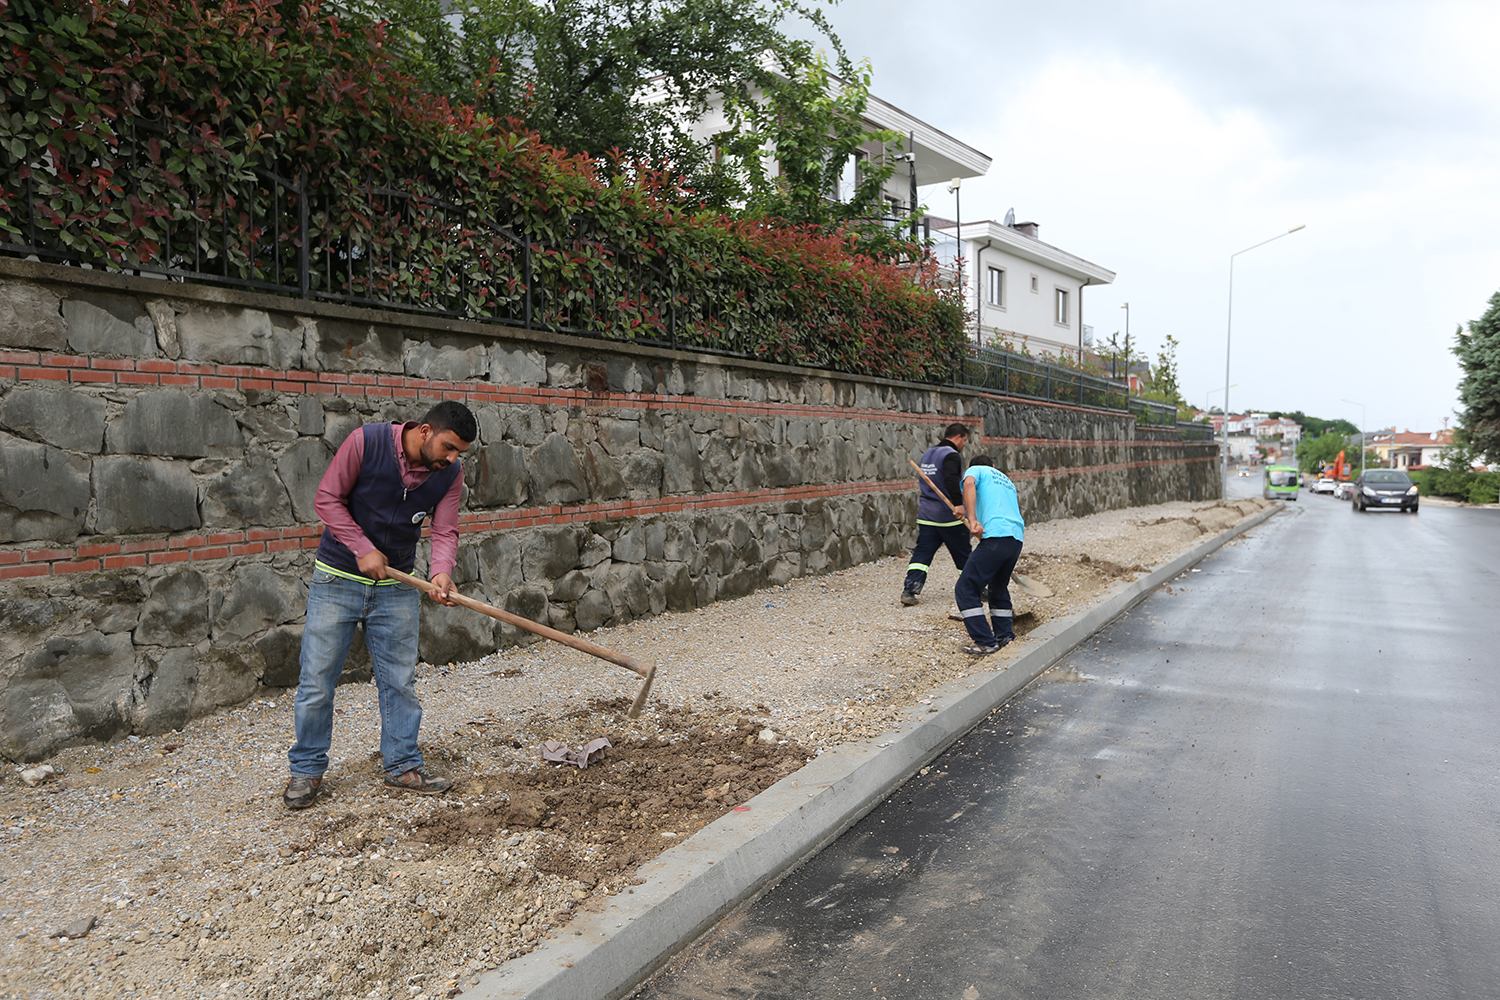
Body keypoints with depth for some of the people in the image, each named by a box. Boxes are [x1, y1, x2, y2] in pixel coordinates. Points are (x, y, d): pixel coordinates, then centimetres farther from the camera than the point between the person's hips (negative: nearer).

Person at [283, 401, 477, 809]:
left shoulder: (450, 473, -6)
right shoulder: (367, 442, -18)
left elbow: (445, 531, -6)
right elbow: (327, 498, -13)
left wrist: (441, 572, -26)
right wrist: (363, 549, -21)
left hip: (397, 588, 3)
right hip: (337, 579, -3)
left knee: (400, 681, 8)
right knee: (317, 680, 4)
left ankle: (402, 765, 22)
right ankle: (306, 769, 20)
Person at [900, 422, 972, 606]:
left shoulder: (927, 454, 15)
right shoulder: (951, 455, -13)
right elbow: (951, 481, -30)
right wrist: (958, 505, -35)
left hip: (926, 516, 7)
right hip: (949, 517, -7)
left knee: (922, 553, 4)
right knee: (963, 555, 8)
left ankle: (909, 590, -8)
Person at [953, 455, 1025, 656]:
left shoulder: (976, 470, 15)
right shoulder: (1007, 480, 34)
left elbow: (969, 483, -10)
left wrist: (972, 519, -19)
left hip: (996, 536, -8)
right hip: (1017, 538, 8)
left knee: (965, 589, -2)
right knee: (999, 587, 26)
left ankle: (985, 642, -5)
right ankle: (1005, 636, 28)